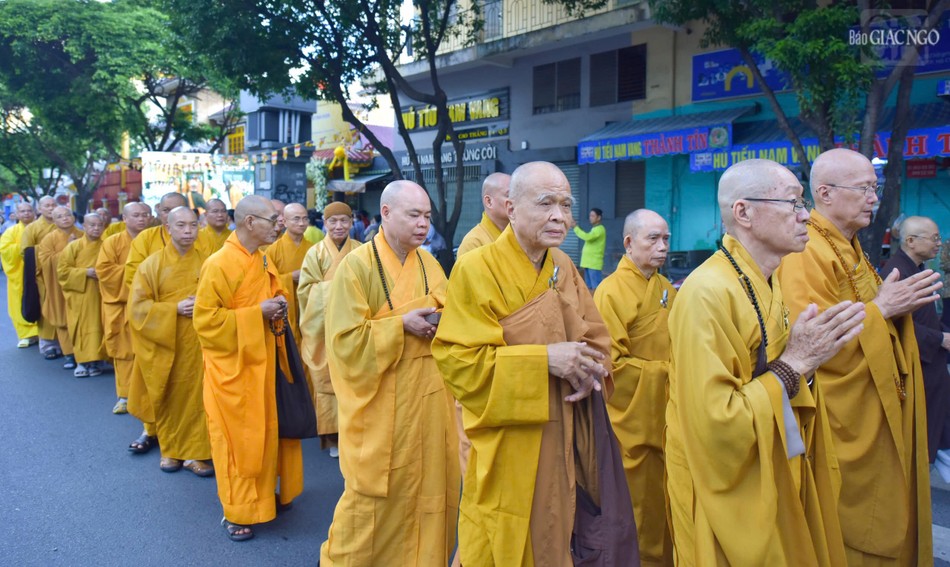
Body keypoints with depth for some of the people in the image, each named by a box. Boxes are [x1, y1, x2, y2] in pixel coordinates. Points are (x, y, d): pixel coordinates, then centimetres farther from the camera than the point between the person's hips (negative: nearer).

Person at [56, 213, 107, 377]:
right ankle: (82, 362, 5)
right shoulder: (73, 246, -1)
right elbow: (62, 270, -3)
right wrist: (85, 272, -14)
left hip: (100, 295, 1)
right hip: (80, 295, -1)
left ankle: (96, 360, 9)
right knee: (82, 328, -1)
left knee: (98, 327, 2)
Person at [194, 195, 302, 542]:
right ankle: (235, 512, 18)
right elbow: (207, 320, -19)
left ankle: (264, 494, 33)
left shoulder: (263, 261, 6)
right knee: (237, 438, 3)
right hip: (233, 367, -7)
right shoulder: (219, 264, -18)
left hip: (262, 361, 7)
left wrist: (278, 306, -2)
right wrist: (258, 313, -21)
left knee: (263, 430, 16)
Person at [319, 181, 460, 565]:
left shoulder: (429, 264, 7)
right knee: (374, 496, 4)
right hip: (378, 405, -5)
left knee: (427, 488, 12)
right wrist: (400, 324, -19)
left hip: (427, 402, 6)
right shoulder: (356, 266, -11)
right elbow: (346, 339, -15)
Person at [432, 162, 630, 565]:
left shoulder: (565, 268, 6)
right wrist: (544, 360, -24)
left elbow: (597, 337, 12)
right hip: (509, 448, -6)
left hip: (567, 439, 6)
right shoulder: (476, 270, -15)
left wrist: (590, 369, -12)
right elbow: (458, 360, -19)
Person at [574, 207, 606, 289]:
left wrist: (575, 227, -21)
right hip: (588, 262, 10)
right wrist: (585, 249, 10)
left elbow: (587, 237, -26)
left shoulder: (600, 229, -11)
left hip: (594, 263, -10)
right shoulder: (594, 229, 20)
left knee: (596, 288, -10)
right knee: (589, 287, 12)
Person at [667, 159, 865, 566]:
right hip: (730, 496, -9)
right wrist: (793, 363, -23)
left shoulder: (764, 285, 7)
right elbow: (712, 425, -27)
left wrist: (803, 360, -1)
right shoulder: (709, 293, -24)